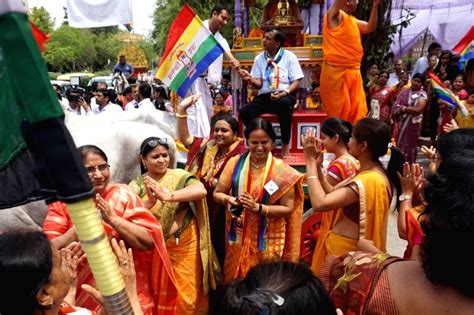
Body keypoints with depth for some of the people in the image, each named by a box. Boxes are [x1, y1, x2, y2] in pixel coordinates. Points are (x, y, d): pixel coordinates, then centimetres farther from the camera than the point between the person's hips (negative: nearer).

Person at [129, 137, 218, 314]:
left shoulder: (179, 176, -7)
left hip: (185, 246, -1)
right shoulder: (136, 185, -3)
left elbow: (201, 190, -26)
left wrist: (168, 196, -35)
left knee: (188, 294, 11)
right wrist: (149, 203, -33)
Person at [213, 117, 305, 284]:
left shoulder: (282, 171, -11)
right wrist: (229, 199, -18)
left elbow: (288, 209, -9)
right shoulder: (235, 163, -4)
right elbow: (217, 193, 3)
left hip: (267, 240, -2)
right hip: (239, 237, 2)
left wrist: (258, 207, -22)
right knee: (235, 280, 15)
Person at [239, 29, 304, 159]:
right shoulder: (259, 58, 11)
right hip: (265, 96, 3)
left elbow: (296, 83, -1)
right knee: (244, 112, -24)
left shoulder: (289, 57, 3)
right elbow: (258, 83, 5)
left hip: (285, 95, -3)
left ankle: (285, 145, -24)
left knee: (284, 104, -39)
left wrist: (283, 93, -19)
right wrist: (250, 79, -18)